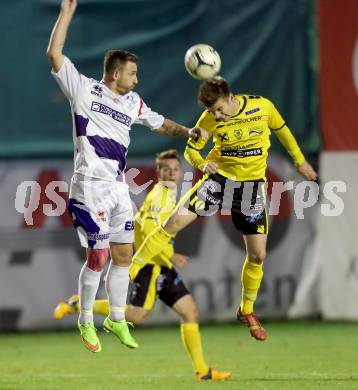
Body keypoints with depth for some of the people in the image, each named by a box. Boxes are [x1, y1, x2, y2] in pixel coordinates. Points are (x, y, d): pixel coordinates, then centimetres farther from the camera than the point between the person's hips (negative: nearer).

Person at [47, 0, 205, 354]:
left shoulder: (132, 102, 13)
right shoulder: (84, 90, -6)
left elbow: (158, 123, 28)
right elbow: (54, 54, -15)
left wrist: (185, 131, 10)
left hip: (119, 188, 7)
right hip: (91, 187, -7)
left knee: (123, 255, 9)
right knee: (98, 258, -7)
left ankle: (116, 319, 23)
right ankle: (85, 322, 10)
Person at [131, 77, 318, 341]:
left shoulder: (263, 107, -12)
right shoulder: (210, 120, -11)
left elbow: (282, 130, 8)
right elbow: (191, 149, -1)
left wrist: (300, 161, 15)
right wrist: (202, 163, -24)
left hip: (252, 183, 0)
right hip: (219, 177, 0)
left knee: (258, 254, -1)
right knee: (174, 223, -14)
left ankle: (247, 311, 21)